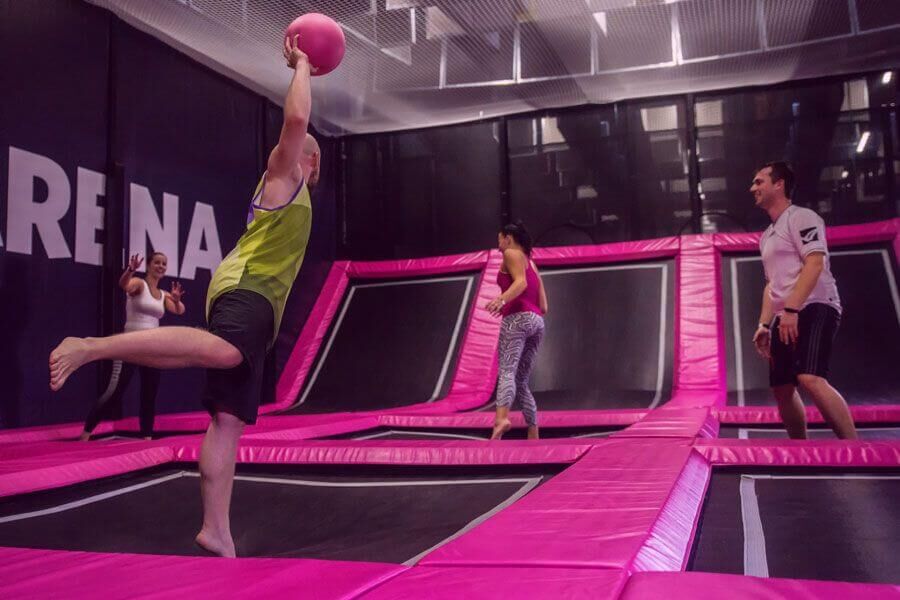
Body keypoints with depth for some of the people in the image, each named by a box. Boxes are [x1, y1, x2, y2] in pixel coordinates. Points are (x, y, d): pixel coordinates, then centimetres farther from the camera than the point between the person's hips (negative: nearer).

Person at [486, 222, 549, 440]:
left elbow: (520, 282, -14)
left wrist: (502, 299, -30)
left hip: (517, 319, -8)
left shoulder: (512, 254, 6)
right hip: (537, 322, 8)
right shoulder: (532, 264, 28)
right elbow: (543, 307, 23)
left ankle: (502, 418, -46)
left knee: (506, 371, -24)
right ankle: (533, 437, 7)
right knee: (521, 382, 11)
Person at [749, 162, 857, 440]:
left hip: (813, 309, -9)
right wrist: (764, 324, 18)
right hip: (785, 318, 9)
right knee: (782, 389, 5)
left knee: (810, 379, -26)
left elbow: (815, 264, -16)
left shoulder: (801, 217, -3)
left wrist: (791, 310, -24)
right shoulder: (768, 235, 23)